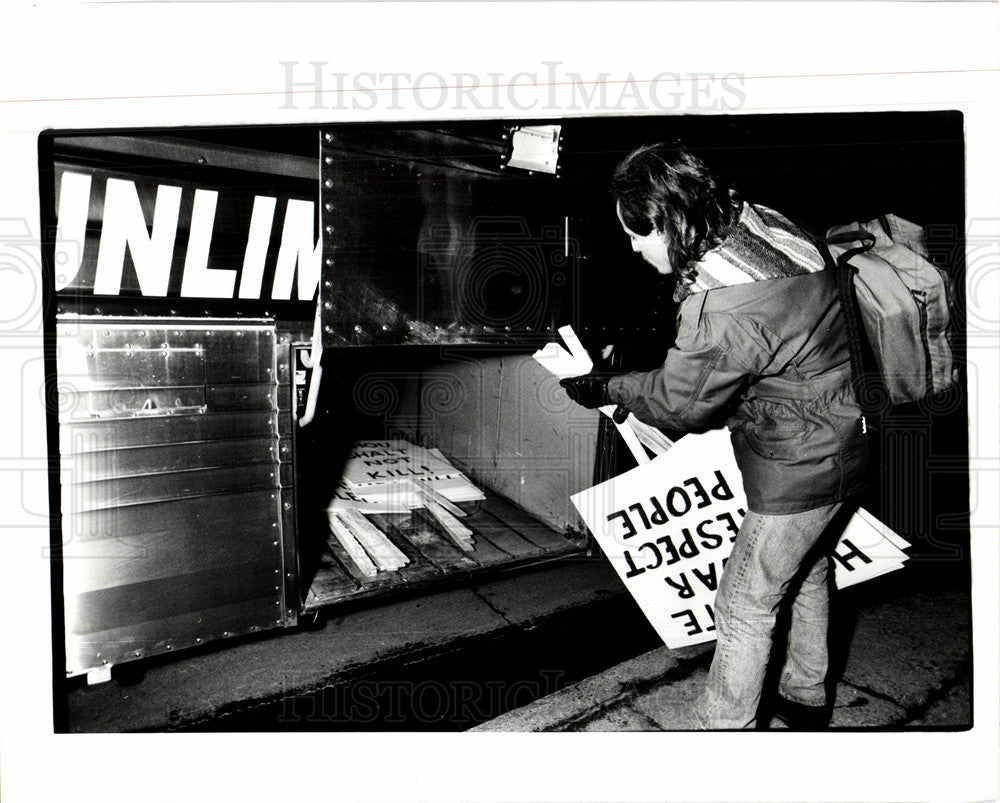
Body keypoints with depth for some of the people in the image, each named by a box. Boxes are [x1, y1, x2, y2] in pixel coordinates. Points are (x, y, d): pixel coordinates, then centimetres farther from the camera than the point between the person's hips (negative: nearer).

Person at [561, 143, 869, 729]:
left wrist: (603, 388, 0)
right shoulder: (766, 225, -3)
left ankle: (725, 728, 27)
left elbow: (677, 401, -16)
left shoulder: (722, 309, -32)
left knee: (744, 606, 6)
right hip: (845, 446, 10)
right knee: (807, 572, 27)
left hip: (797, 473, -10)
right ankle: (807, 698, 50)